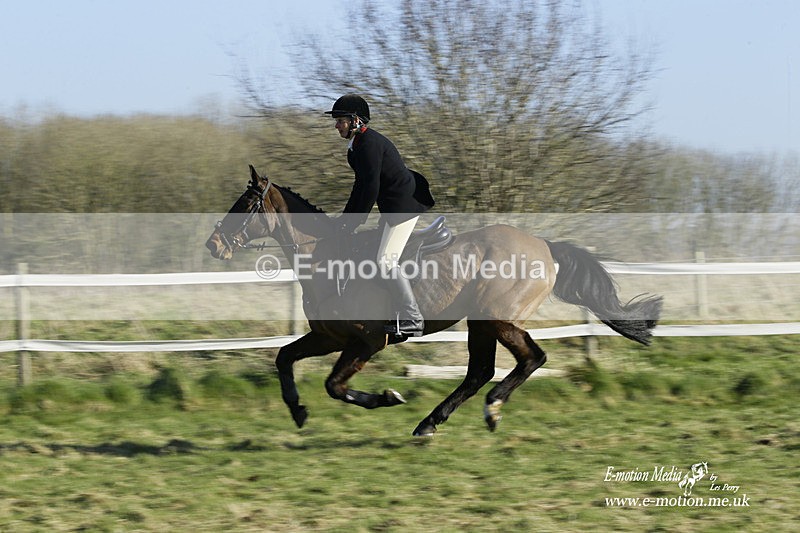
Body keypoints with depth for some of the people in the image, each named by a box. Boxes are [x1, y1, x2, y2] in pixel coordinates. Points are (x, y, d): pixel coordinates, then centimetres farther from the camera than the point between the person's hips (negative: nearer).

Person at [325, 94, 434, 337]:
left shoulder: (369, 144, -20)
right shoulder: (358, 143, 12)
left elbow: (371, 188, -23)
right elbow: (362, 184, 20)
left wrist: (355, 222, -16)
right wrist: (346, 218, 17)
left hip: (404, 205, -11)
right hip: (395, 205, 11)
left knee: (387, 261, -10)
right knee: (386, 260, 16)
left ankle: (413, 319, -6)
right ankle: (406, 314, 23)